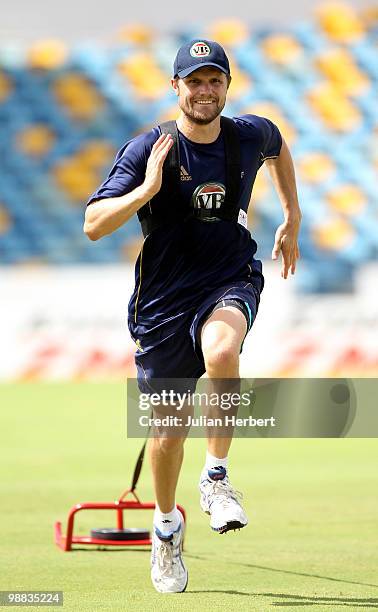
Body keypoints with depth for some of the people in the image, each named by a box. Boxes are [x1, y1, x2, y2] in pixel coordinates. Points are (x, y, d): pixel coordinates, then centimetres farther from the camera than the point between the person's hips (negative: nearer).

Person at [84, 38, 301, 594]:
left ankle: (216, 479, -18)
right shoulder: (148, 150, -10)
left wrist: (292, 219, 26)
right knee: (169, 427, 5)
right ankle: (166, 526, 32)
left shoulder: (251, 135, -1)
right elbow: (94, 225, -16)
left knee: (221, 349, -35)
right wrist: (147, 190, -29)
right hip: (164, 294, 0)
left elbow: (279, 149, 26)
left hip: (231, 282, 1)